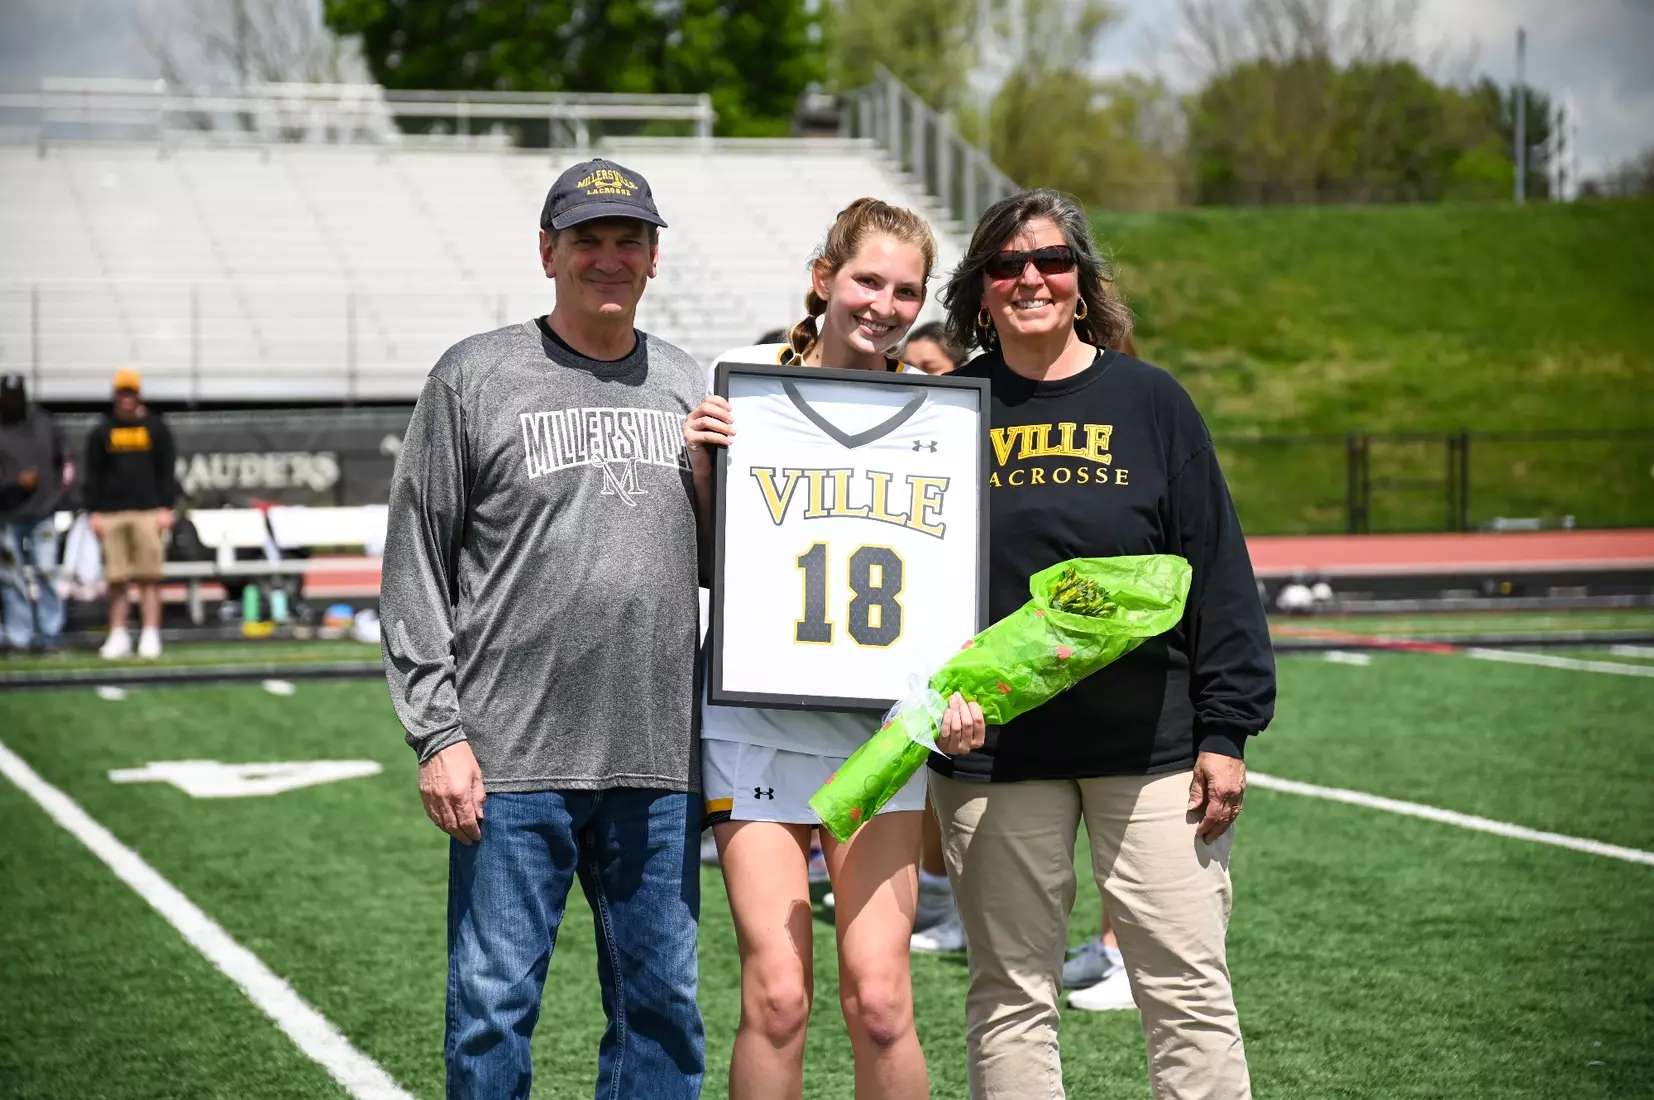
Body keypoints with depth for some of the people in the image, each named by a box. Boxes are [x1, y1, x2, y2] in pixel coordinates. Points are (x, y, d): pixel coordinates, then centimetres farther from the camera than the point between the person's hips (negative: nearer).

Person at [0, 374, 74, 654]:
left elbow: (64, 453, 19)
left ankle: (48, 634, 2)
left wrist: (64, 480, 6)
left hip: (42, 512, 2)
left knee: (46, 572, -3)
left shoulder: (43, 422, 5)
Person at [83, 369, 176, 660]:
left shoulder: (156, 428, 9)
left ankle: (150, 635, -3)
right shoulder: (101, 433, 11)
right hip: (112, 514, 1)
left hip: (148, 513, -1)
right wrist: (94, 512, 1)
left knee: (149, 578, -4)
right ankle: (117, 636, 5)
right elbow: (93, 476, 10)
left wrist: (166, 508, -1)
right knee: (116, 579, 0)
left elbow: (166, 471, 8)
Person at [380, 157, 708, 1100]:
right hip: (511, 765, -4)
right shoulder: (476, 377, 2)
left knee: (663, 1007, 9)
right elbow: (416, 567, 0)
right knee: (494, 1006, -1)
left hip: (661, 764, 4)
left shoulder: (686, 386, 14)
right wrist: (438, 731, -7)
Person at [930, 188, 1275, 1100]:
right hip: (992, 755, 1)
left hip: (1152, 746, -1)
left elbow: (1218, 570, 2)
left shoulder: (1149, 401, 3)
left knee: (1189, 989, 1)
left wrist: (1225, 732, -3)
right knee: (1010, 995, 7)